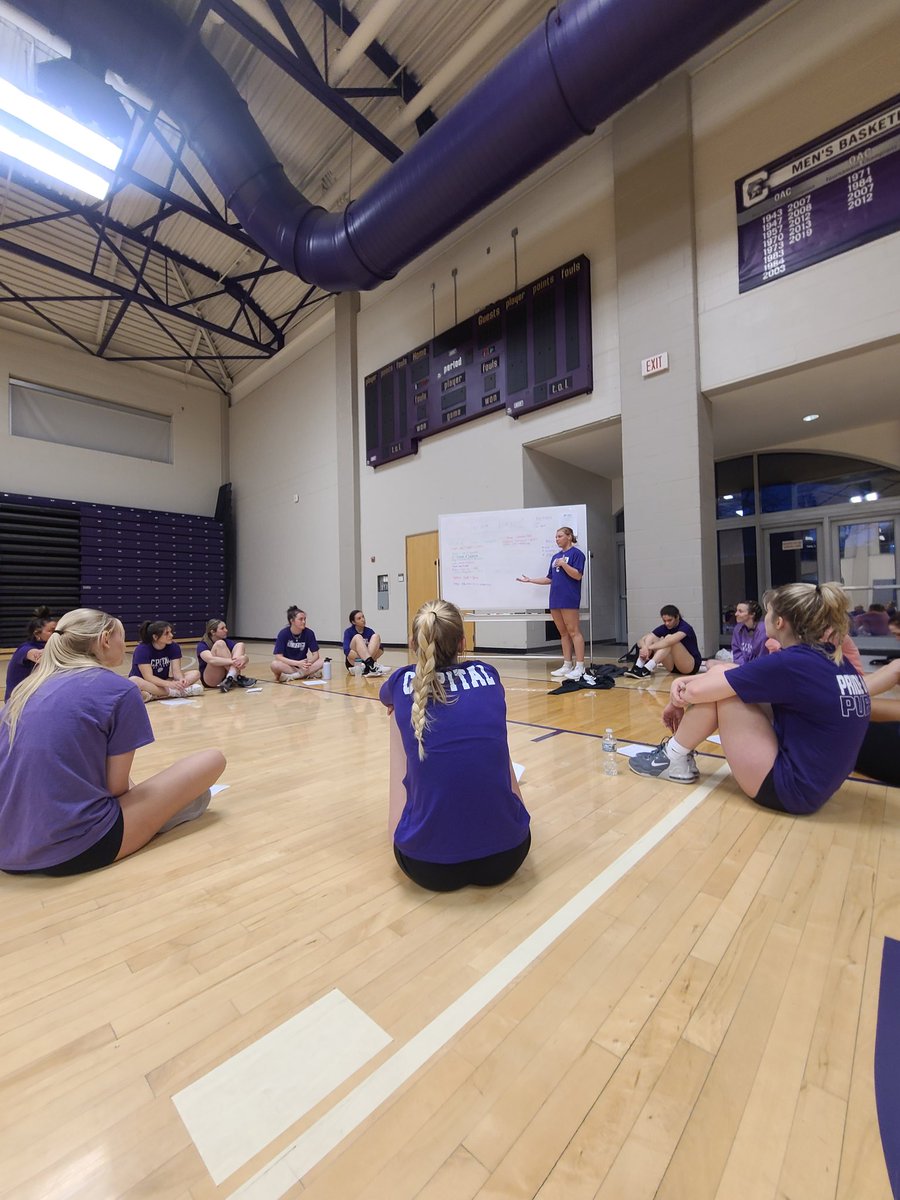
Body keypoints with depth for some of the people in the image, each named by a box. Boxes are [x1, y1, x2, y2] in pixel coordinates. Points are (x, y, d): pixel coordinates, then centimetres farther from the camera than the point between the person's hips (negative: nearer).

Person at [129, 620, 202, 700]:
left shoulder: (174, 646, -6)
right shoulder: (142, 649, -18)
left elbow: (176, 670, -13)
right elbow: (148, 677, -26)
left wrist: (181, 680, -37)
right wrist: (170, 684, -41)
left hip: (162, 683, 5)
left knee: (195, 674, -17)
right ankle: (177, 692, -36)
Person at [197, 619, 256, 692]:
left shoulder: (227, 642, 6)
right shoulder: (202, 645, -7)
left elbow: (246, 656, -8)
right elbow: (211, 660, -31)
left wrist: (243, 658, -32)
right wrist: (232, 661, -42)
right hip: (211, 680, -5)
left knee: (240, 645, -12)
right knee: (220, 644, -22)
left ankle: (231, 677, -33)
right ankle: (237, 678, -31)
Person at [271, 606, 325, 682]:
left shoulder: (309, 633, -8)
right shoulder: (283, 634, -14)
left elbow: (315, 654, -6)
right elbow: (278, 656, -18)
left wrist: (309, 662, -30)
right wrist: (298, 663, -29)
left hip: (302, 664, 2)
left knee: (321, 661, -23)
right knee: (275, 664, -34)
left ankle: (290, 676, -23)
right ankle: (305, 674, -22)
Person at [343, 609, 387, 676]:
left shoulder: (369, 631, 6)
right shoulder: (348, 632, -3)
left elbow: (381, 649, -3)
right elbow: (346, 650, -20)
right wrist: (360, 656, -35)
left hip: (366, 661, 3)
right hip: (353, 663, -3)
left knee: (376, 636, -16)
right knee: (358, 637, -26)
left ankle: (367, 666, -35)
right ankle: (371, 665, -48)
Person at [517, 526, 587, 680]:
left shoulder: (576, 553, -2)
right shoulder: (556, 556, 19)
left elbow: (578, 575, -11)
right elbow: (549, 579, 21)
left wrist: (563, 564, -16)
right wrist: (530, 580, 17)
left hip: (569, 599, -7)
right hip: (555, 599, 7)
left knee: (573, 631, -7)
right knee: (563, 633, 8)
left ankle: (579, 667, -4)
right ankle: (567, 665, 13)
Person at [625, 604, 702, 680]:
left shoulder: (685, 627, -18)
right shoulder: (664, 628, -1)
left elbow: (670, 641, -40)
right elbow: (641, 639, -13)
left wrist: (649, 647, -40)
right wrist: (644, 647, -36)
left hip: (691, 665, -6)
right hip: (673, 666, 6)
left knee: (669, 639, -31)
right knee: (651, 637, -11)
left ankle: (646, 670, -46)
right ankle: (637, 667, -29)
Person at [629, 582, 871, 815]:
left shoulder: (790, 663, -22)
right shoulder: (834, 662, 4)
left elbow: (694, 691, -18)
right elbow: (737, 674, 10)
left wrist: (676, 702, 4)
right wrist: (686, 680, 2)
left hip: (789, 788, -9)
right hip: (812, 782, 9)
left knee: (714, 690, -10)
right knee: (723, 677, 6)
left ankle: (674, 758, 8)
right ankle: (679, 755, 15)